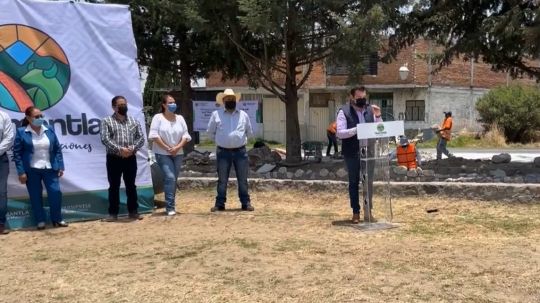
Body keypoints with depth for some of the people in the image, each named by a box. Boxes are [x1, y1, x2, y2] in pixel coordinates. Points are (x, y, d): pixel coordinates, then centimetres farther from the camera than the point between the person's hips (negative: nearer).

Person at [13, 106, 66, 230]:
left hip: (50, 169, 2)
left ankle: (57, 219, 13)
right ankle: (40, 221, 17)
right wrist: (21, 172, -10)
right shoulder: (21, 132, -4)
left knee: (56, 193, -2)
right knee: (35, 196, 5)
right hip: (31, 170, -2)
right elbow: (17, 153, -4)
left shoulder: (49, 130, 5)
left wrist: (60, 166, 2)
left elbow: (58, 149, 9)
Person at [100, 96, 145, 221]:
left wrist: (132, 148, -12)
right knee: (114, 187, 3)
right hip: (114, 158, -3)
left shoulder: (134, 121, 11)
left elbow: (141, 138, 5)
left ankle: (133, 211, 17)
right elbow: (105, 139, -11)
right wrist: (119, 149, -19)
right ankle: (113, 213, 9)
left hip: (130, 158, 3)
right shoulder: (107, 121, 0)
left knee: (131, 186, 9)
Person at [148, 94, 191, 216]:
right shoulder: (158, 118, -5)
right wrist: (167, 148, -15)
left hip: (177, 154, 5)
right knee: (170, 177, -16)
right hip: (162, 153, -5)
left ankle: (170, 205, 19)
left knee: (173, 179, 8)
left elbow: (185, 135, 5)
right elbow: (154, 136, -12)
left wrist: (177, 147, -11)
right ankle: (170, 207, -13)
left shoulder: (180, 118, 9)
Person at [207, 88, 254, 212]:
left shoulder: (243, 115, 7)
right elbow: (211, 132, 9)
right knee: (222, 180, 5)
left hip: (240, 151, 1)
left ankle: (246, 203, 12)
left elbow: (249, 132, 17)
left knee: (243, 179, 5)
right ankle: (220, 204, 11)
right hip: (223, 152, -1)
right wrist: (221, 141, 10)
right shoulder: (216, 114, 1)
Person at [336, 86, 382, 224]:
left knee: (369, 182, 5)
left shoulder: (370, 110, 5)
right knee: (354, 182, 8)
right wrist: (356, 129, -26)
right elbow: (339, 133, -15)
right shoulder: (344, 111, -7)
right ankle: (356, 212, 18)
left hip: (368, 150, 3)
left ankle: (368, 211, 14)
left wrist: (377, 116, -8)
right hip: (352, 152, -3)